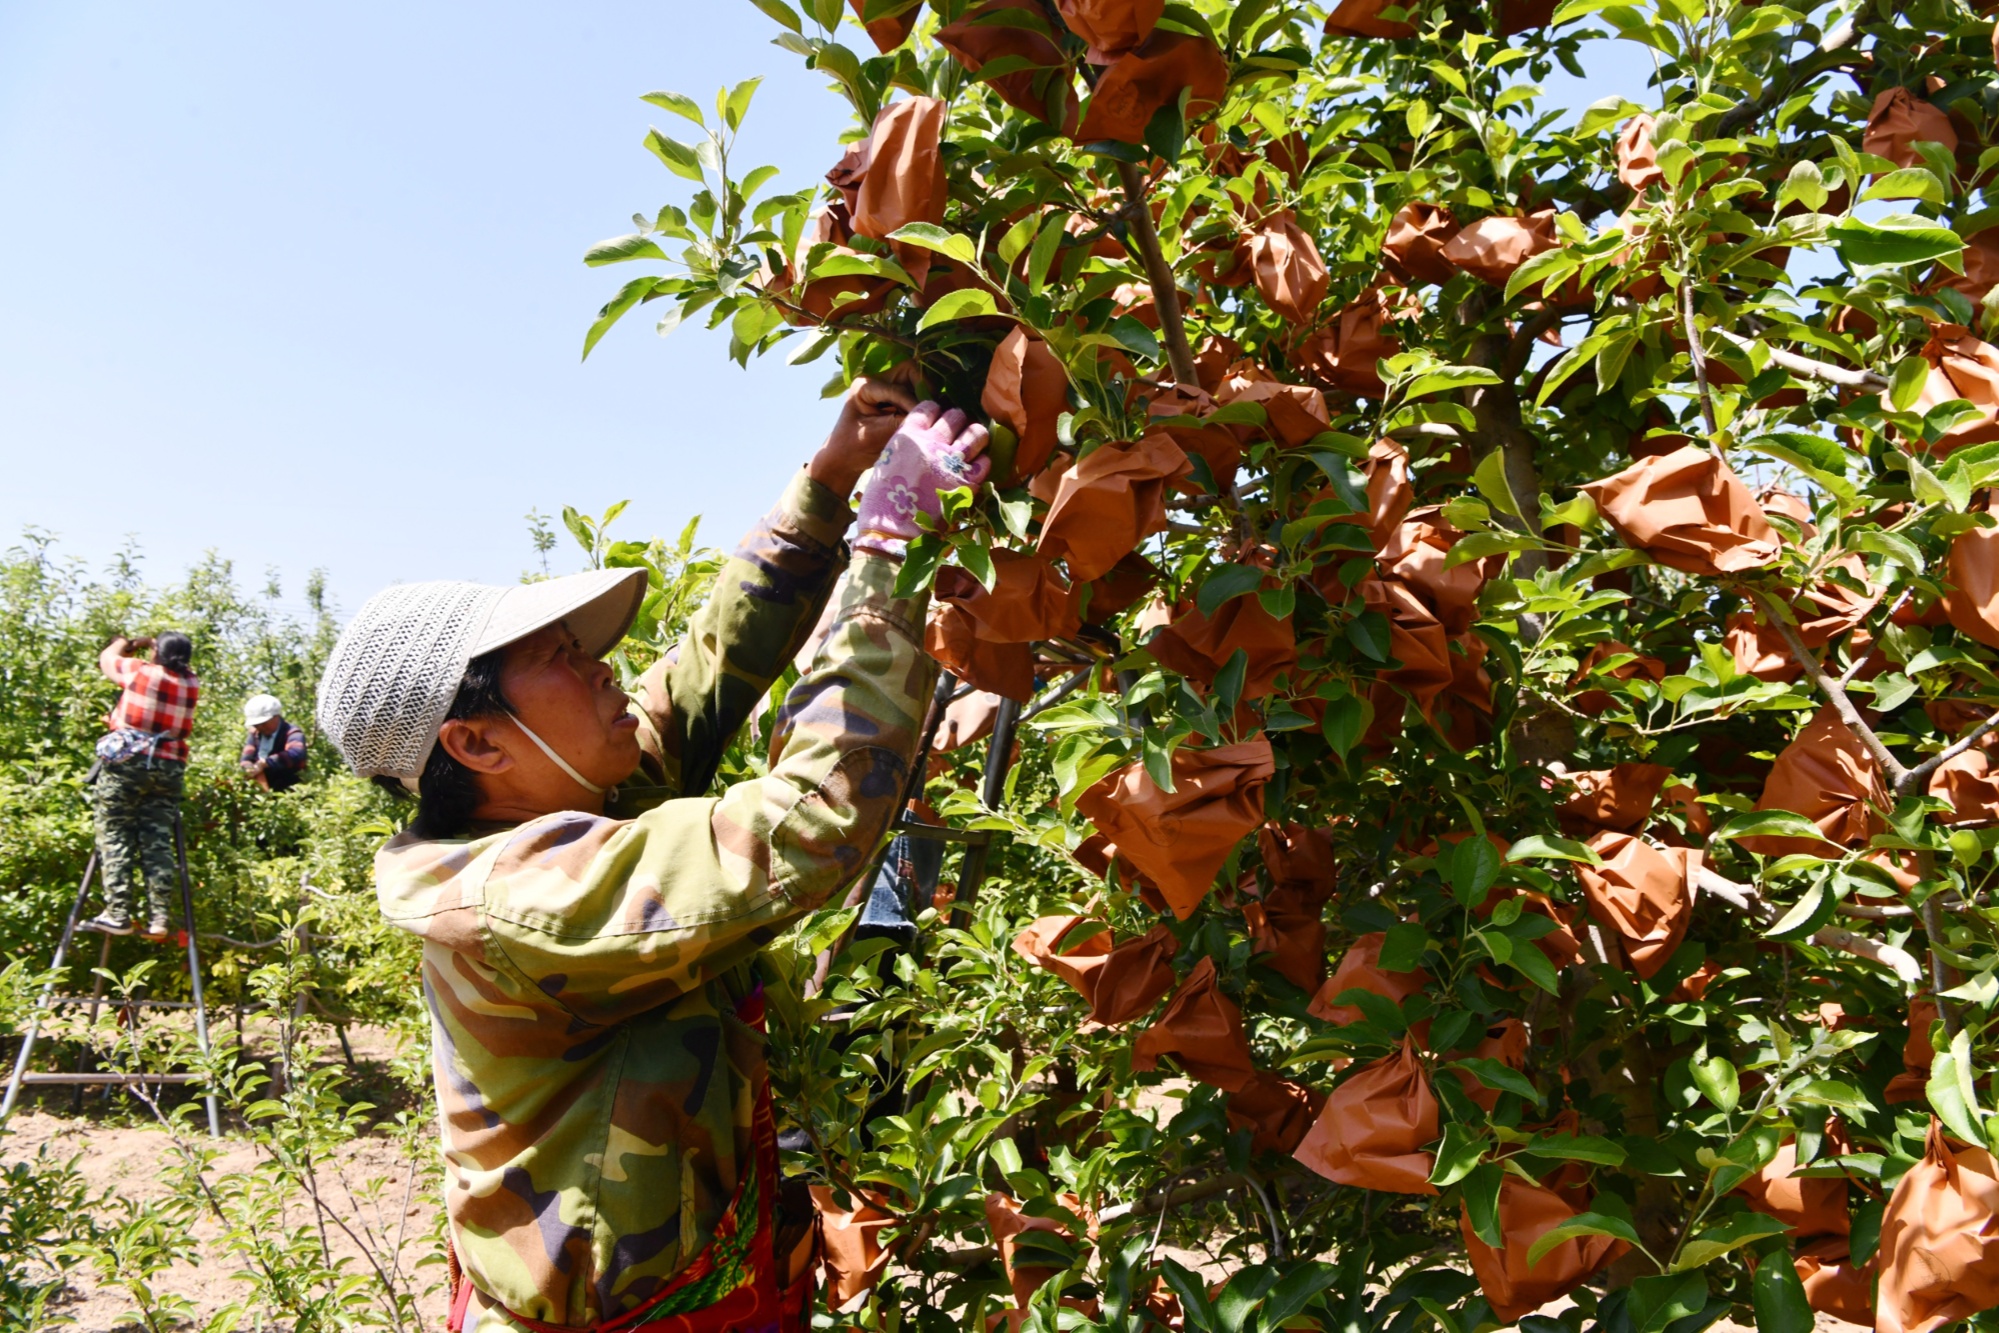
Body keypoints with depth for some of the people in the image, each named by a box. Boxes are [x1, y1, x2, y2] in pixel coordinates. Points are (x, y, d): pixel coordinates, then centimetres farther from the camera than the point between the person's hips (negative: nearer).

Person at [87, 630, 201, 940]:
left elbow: (107, 658, 20)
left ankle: (117, 914, -5)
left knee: (115, 837, 1)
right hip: (169, 768, 3)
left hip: (127, 761, -3)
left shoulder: (140, 671, -1)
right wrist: (152, 643, 37)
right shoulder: (192, 683, 7)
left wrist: (125, 643, 39)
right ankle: (158, 917, -5)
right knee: (157, 841, 3)